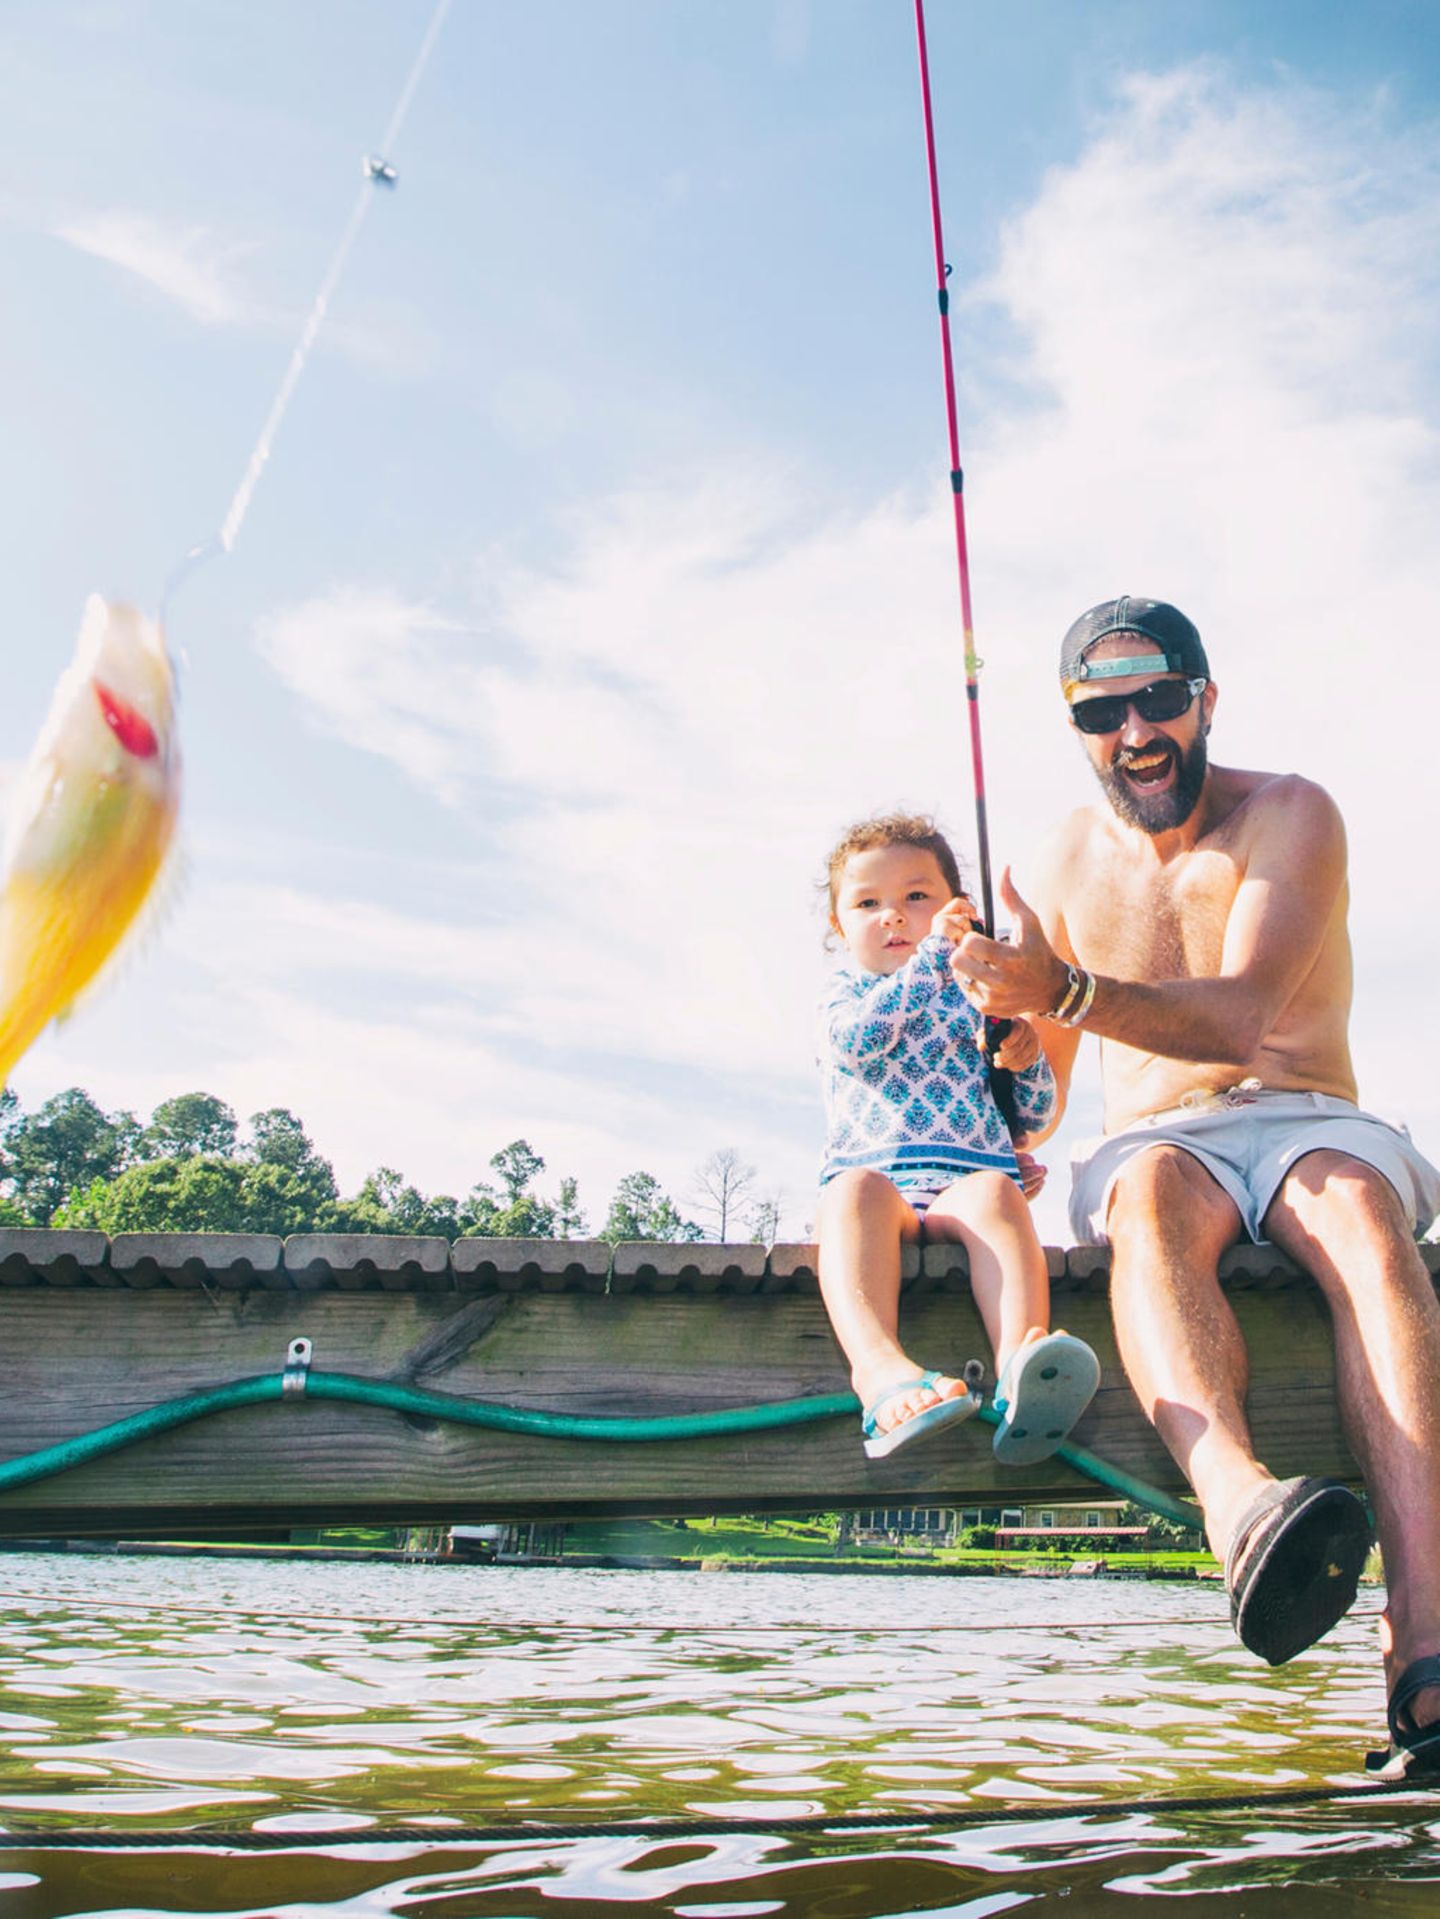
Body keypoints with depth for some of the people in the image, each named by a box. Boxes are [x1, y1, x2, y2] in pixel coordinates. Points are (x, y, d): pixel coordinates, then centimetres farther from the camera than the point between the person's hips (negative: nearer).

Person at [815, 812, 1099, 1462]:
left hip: (969, 1180, 1)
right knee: (855, 1191, -36)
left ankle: (1020, 1366, -58)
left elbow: (1033, 1115, 23)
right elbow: (855, 1040, -8)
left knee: (995, 1193, -34)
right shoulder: (845, 991, 20)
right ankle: (882, 1371, -58)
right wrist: (932, 957, -11)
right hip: (874, 1176, -1)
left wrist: (1026, 1059, 1)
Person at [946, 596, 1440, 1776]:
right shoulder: (1072, 859, 11)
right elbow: (1044, 1070, 23)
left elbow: (1242, 1017, -19)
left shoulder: (1290, 816, -2)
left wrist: (1065, 993, -34)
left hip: (1308, 1121, -1)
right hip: (1155, 1141, 2)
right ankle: (1241, 1503, -65)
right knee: (1149, 1202, -37)